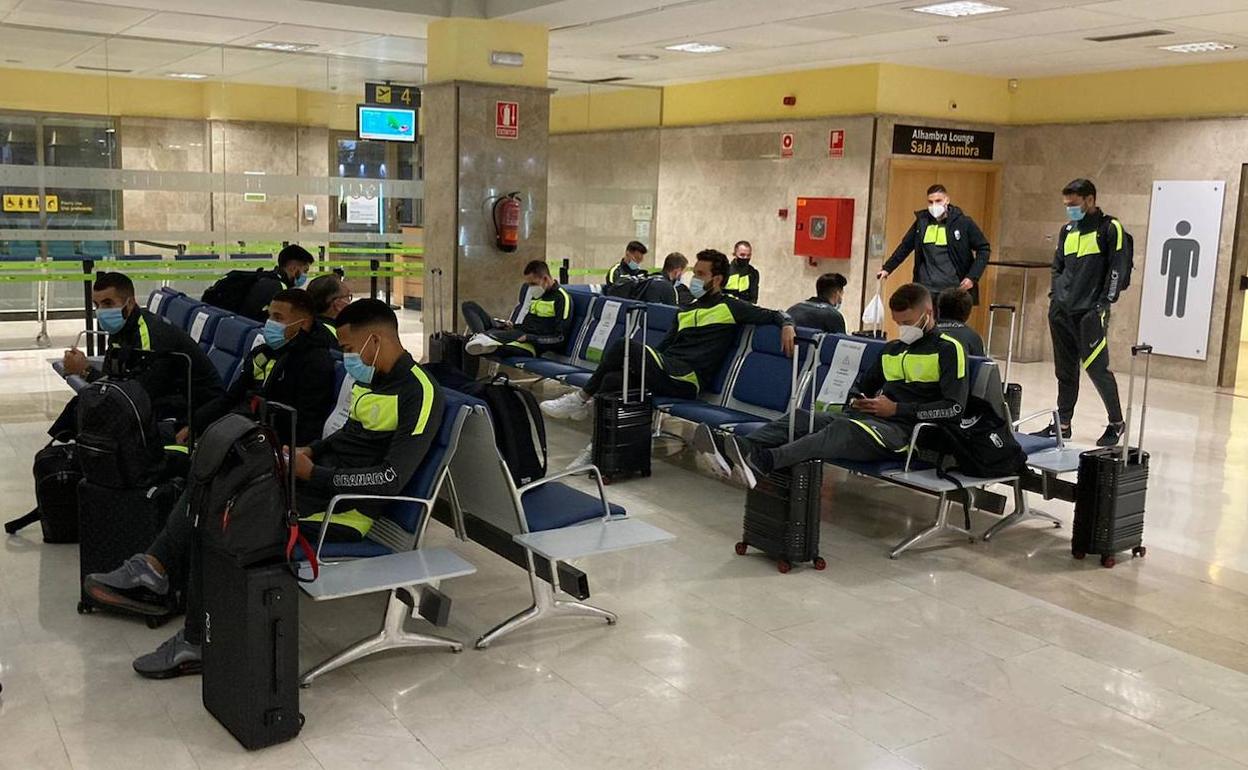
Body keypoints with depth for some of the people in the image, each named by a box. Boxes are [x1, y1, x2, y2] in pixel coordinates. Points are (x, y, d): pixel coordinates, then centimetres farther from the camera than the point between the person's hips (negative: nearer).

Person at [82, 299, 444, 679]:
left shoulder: (419, 394, -17)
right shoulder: (373, 378, 13)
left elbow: (392, 479, -23)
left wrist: (312, 473, -19)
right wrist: (308, 452, 7)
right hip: (318, 479, 10)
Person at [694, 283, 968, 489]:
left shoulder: (948, 349, 3)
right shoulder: (892, 349, 25)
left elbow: (955, 406, -8)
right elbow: (863, 382, 35)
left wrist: (897, 409, -10)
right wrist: (856, 400, 11)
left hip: (901, 430, -8)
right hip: (865, 418, 8)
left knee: (842, 428, -37)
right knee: (801, 417, -16)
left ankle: (762, 461, -60)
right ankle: (735, 452, -41)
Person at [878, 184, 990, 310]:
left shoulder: (963, 222, -4)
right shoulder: (922, 221, 6)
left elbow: (984, 249, 0)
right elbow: (905, 247, 16)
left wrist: (972, 277, -10)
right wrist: (887, 268, 11)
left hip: (953, 290, -3)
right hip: (926, 289, 3)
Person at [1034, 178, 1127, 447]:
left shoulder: (1109, 228, -4)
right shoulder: (1067, 230, 15)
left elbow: (1116, 269, -8)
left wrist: (1104, 304, -12)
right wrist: (1055, 297, 11)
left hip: (1090, 313, -6)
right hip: (1062, 311, 6)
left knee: (1097, 368, -4)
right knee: (1065, 370, 10)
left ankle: (1116, 422, 13)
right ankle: (1062, 424, 16)